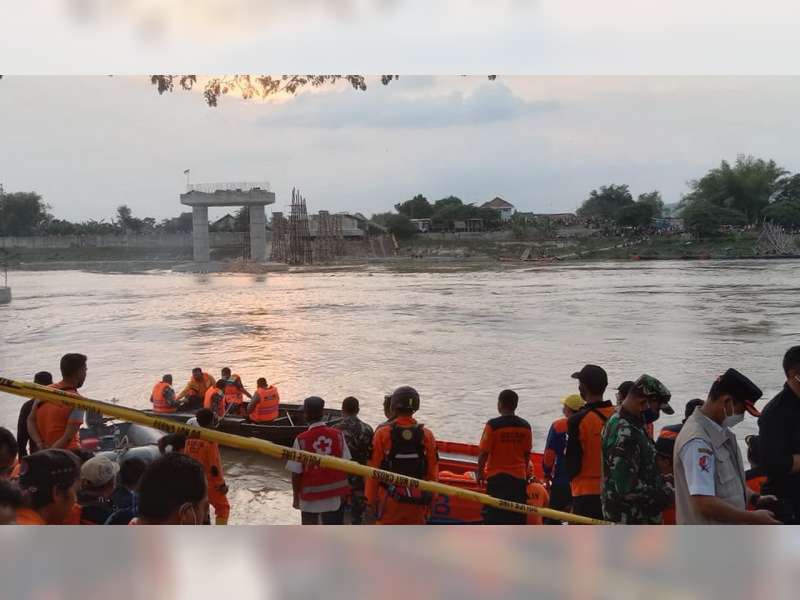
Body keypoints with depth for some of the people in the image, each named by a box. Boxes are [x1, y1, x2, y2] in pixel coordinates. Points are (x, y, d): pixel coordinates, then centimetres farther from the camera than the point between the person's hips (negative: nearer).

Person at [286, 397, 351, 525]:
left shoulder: (301, 439, -15)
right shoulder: (338, 435, -8)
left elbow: (296, 473, -10)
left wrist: (295, 496, 4)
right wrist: (344, 492, 11)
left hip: (310, 497, -2)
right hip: (334, 496, 2)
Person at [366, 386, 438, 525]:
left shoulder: (383, 433, -9)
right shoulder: (427, 435, -2)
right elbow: (432, 474, 1)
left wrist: (370, 501, 2)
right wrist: (429, 500, 13)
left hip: (390, 499, -2)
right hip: (417, 503, 2)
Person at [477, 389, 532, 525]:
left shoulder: (493, 425, -13)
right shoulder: (525, 426, 1)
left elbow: (484, 453, -10)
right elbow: (527, 454, 9)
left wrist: (480, 472, 5)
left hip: (497, 478, -4)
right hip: (519, 478, 4)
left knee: (494, 515, 3)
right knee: (517, 517, 11)